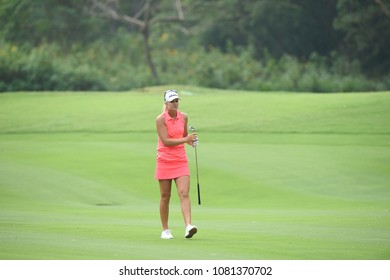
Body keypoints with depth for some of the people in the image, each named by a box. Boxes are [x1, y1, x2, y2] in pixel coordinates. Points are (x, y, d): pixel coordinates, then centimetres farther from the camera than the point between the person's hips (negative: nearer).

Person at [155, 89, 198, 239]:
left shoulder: (184, 117, 6)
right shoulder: (160, 119, -9)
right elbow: (166, 141, -17)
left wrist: (190, 139, 1)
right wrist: (185, 139, -23)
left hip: (181, 161, 3)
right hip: (164, 161, -3)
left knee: (184, 193, -12)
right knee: (165, 196, 4)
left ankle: (188, 227, -24)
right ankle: (165, 230, 15)